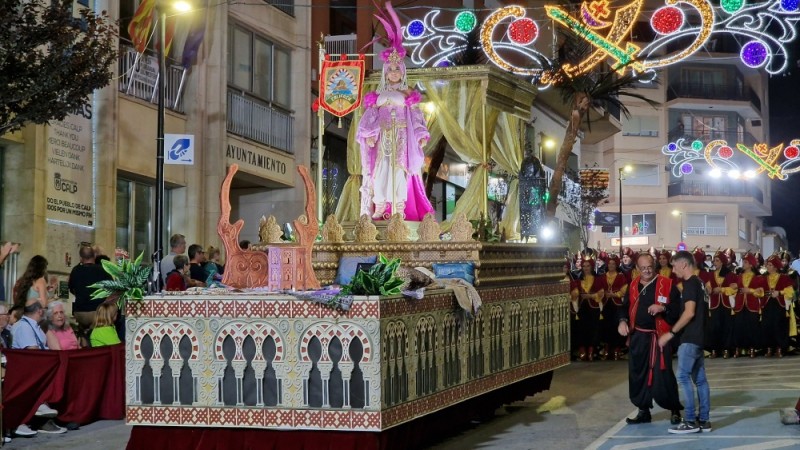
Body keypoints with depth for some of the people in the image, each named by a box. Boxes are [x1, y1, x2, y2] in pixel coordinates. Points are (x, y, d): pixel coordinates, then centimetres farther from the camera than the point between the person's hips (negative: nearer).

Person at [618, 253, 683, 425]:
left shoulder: (667, 285, -4)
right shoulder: (633, 285, 11)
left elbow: (678, 307, -7)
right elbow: (625, 306, 16)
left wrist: (663, 308, -23)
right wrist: (622, 320, -2)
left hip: (658, 337, -5)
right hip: (637, 337, 5)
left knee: (663, 374, -8)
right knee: (637, 374, 8)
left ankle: (674, 411, 8)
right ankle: (643, 411, 21)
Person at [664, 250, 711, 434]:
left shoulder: (690, 284, -13)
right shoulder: (698, 283, 16)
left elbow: (689, 313, -21)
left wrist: (671, 333, -18)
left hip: (690, 338, -10)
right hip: (697, 337, 10)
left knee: (684, 377, -9)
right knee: (700, 379, 9)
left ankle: (691, 421, -10)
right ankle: (703, 420, 10)